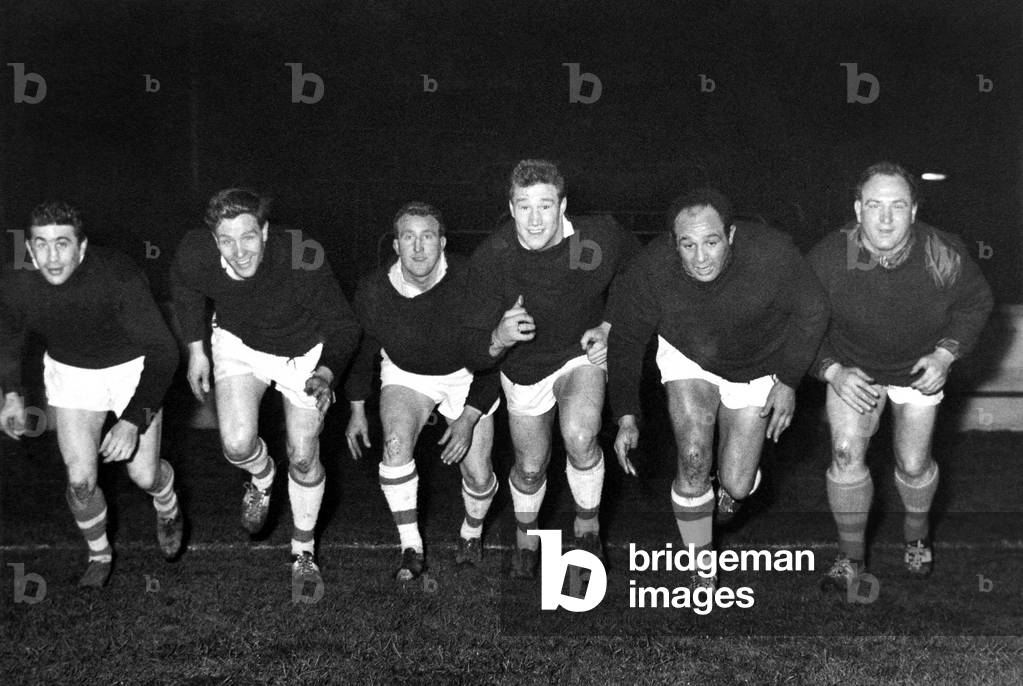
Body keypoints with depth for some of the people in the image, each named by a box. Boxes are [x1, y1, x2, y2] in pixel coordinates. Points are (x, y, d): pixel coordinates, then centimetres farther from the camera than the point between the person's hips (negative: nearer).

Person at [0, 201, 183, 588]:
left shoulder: (119, 277, -35)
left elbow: (162, 351, -32)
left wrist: (133, 421, -41)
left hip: (131, 366, -2)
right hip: (69, 370, 3)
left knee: (143, 473, -1)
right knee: (80, 480, -3)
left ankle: (168, 513, 38)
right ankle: (99, 555, 28)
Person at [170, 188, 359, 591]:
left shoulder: (303, 262, -38)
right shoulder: (195, 255, -28)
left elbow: (343, 326, -24)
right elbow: (185, 289, 0)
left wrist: (326, 373, -41)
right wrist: (196, 350, 3)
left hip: (304, 352, -2)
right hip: (238, 344, 2)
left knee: (303, 459, 1)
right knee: (237, 445, -16)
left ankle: (303, 550, 28)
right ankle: (261, 475, 24)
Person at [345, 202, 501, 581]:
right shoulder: (374, 290, -22)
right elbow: (361, 348, 0)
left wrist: (469, 418, -21)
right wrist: (357, 409, 7)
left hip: (466, 375, -1)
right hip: (405, 374, 1)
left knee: (478, 475, -4)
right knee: (396, 444, -25)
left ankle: (472, 532, 31)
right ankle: (411, 548, -9)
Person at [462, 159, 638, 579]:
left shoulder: (601, 238, -25)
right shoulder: (490, 258, -28)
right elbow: (473, 352, -25)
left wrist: (610, 327, -11)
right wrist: (499, 338, -47)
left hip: (582, 352, -1)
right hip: (524, 367, 1)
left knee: (580, 437, -28)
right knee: (530, 467, 14)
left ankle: (587, 526, 2)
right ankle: (526, 536, 48)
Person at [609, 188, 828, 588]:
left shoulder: (771, 255, -34)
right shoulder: (652, 270, -31)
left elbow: (811, 313, -14)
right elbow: (626, 338, -13)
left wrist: (788, 381, -13)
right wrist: (626, 416, -17)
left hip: (757, 367, 0)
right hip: (688, 359, 0)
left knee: (736, 487, -1)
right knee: (694, 461, -17)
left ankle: (733, 478, 40)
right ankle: (701, 566, 8)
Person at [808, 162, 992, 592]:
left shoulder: (943, 256, -28)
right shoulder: (829, 258, -29)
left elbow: (975, 302, -7)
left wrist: (946, 355, -18)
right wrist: (833, 372, -24)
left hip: (920, 368, 0)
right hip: (853, 368, 0)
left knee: (913, 464, 5)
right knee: (846, 456, -11)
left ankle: (917, 531, 39)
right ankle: (851, 556, 10)